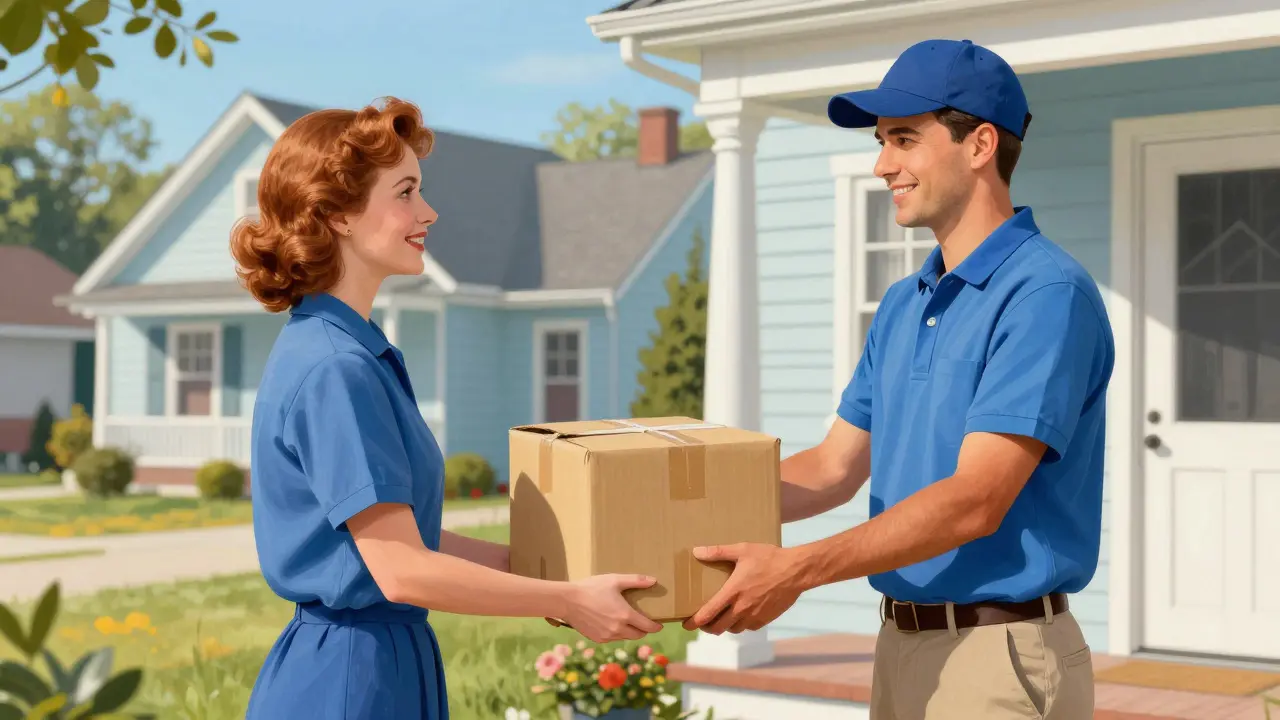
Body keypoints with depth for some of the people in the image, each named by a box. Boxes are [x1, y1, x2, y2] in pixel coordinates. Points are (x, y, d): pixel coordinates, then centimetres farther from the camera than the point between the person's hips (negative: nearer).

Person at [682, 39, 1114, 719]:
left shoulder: (1048, 294, -16)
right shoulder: (902, 305, 12)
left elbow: (976, 501, -23)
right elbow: (835, 466, 14)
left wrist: (798, 569, -28)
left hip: (1000, 655, -8)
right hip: (900, 642, 8)